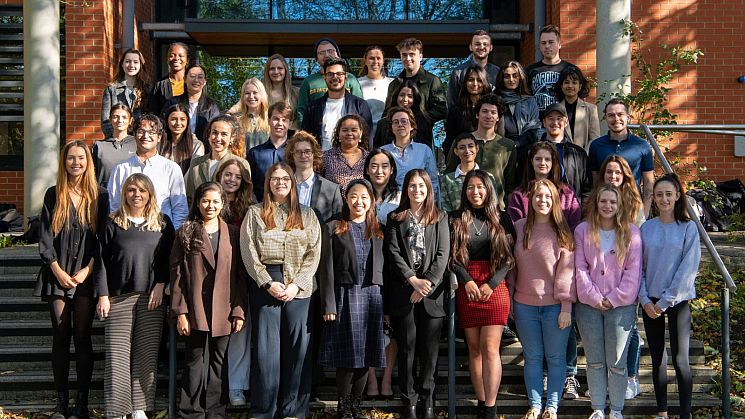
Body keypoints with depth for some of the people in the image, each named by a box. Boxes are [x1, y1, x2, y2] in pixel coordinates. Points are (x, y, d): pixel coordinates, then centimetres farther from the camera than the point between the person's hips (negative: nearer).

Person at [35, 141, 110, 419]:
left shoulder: (99, 196, 5)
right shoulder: (53, 195, 8)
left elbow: (102, 238, 2)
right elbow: (45, 236, 4)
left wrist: (87, 270, -7)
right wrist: (57, 270, -6)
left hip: (86, 276, -1)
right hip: (58, 275, 1)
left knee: (82, 337, 1)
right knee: (60, 338, 2)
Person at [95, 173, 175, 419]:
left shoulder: (163, 224, 10)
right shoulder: (113, 223, 7)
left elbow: (168, 258, 8)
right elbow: (102, 260, 4)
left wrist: (160, 284, -5)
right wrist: (102, 295, -2)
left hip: (151, 298, 1)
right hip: (118, 297, -1)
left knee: (147, 355, 2)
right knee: (118, 355, -3)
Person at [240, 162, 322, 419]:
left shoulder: (307, 215, 11)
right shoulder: (255, 214, 8)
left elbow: (313, 254, 4)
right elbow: (249, 253, 1)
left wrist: (296, 285, -8)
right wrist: (268, 283, -9)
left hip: (299, 287, 1)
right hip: (265, 284, -1)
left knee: (298, 347, 0)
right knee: (266, 347, -3)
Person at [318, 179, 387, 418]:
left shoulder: (378, 230, 13)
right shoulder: (333, 228, 3)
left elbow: (383, 268, 11)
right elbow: (326, 269, -2)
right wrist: (328, 305, -10)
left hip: (373, 297, 3)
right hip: (345, 296, -3)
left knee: (366, 355, 5)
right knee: (347, 355, -2)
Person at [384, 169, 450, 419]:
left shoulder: (439, 218, 11)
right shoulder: (395, 218, 10)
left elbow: (443, 254, 2)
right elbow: (393, 252, -1)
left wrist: (428, 282, -11)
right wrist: (414, 280, -12)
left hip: (432, 292, 0)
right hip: (403, 292, 0)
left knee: (430, 349, 1)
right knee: (407, 348, 2)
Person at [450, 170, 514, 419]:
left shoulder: (501, 219, 7)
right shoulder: (456, 220, 8)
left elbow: (508, 257, 4)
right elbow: (453, 257, 2)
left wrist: (491, 284, -8)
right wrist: (467, 281, -11)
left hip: (495, 288, -1)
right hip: (466, 289, 1)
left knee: (490, 348, -8)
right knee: (474, 348, 4)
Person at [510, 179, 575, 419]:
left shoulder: (562, 232, -4)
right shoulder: (519, 228, 3)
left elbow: (567, 270, -7)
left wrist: (566, 307, -10)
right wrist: (509, 300, 7)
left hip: (555, 306, -2)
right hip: (525, 305, 2)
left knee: (555, 357, 7)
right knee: (532, 357, 11)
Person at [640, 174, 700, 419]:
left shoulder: (688, 228, -4)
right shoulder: (646, 228, 5)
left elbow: (688, 269, -9)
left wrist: (666, 301, -12)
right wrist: (645, 300, -6)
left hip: (677, 301, -3)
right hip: (650, 302, 3)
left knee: (680, 359, -4)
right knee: (657, 359, 11)